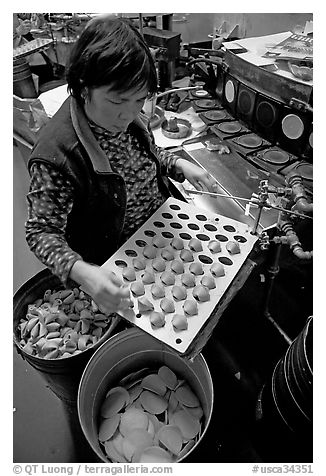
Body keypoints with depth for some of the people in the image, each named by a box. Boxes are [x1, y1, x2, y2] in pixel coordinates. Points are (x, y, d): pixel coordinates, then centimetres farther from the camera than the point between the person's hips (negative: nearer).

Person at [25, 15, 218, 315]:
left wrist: (179, 164, -8)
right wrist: (81, 271, -42)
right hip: (115, 271, -5)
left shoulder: (128, 117, -10)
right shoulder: (57, 154, -31)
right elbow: (42, 231, -24)